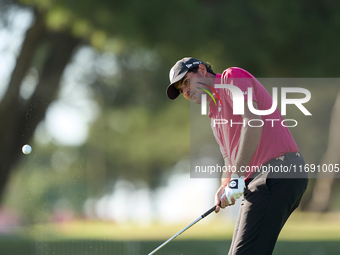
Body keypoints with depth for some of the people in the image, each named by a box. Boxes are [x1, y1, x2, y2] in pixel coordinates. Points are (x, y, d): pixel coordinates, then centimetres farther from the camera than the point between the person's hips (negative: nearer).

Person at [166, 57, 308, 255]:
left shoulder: (232, 76, 0)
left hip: (279, 172, -10)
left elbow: (254, 121, -15)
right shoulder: (215, 115, 29)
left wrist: (238, 177, -19)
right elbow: (231, 159, 26)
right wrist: (225, 187, 3)